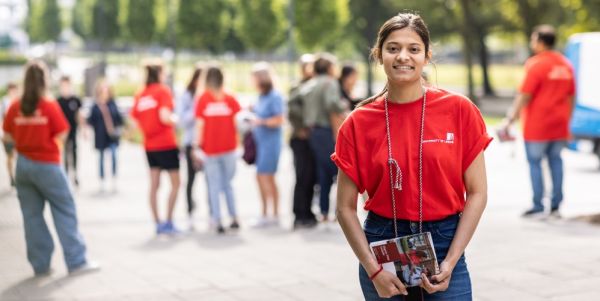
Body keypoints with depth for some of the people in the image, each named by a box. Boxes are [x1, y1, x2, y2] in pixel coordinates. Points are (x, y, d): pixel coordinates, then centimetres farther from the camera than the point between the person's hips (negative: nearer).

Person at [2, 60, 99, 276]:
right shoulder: (50, 106, -12)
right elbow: (62, 135, -10)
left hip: (23, 165, 4)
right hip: (47, 165, -4)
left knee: (32, 215, 10)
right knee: (65, 212, 3)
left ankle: (40, 265, 13)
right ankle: (76, 262, 3)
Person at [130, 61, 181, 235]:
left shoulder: (140, 95, 7)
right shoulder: (163, 91, -10)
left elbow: (134, 120, 6)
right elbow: (164, 117, -21)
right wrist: (175, 120, -1)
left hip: (149, 145, 6)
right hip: (166, 144, -6)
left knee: (154, 184, 9)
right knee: (175, 183, 4)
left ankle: (158, 223, 11)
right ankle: (168, 222, 0)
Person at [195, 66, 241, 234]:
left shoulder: (203, 99, -3)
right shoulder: (230, 99, 0)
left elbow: (200, 124, -5)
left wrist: (198, 146, -1)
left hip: (210, 149, -1)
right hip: (228, 148, 1)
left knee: (214, 185, 6)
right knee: (228, 184, 15)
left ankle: (217, 221, 1)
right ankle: (234, 218, 11)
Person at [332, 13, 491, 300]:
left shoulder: (459, 110, -4)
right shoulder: (359, 122, -3)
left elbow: (477, 193, -2)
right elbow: (346, 207, 0)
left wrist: (450, 262, -8)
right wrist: (373, 270, -8)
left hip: (444, 245, -1)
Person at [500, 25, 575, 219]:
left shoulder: (535, 64, -12)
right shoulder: (566, 65, 11)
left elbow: (524, 95, -16)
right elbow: (570, 97, 15)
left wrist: (510, 119, -12)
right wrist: (566, 122, 22)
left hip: (537, 126, -7)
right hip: (559, 126, 7)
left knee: (535, 161, 1)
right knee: (555, 160, 12)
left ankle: (538, 207, 1)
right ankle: (555, 206, 14)